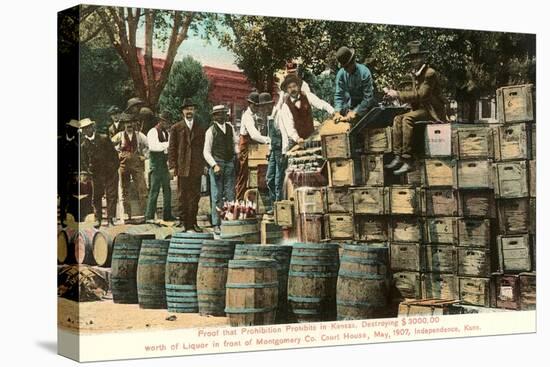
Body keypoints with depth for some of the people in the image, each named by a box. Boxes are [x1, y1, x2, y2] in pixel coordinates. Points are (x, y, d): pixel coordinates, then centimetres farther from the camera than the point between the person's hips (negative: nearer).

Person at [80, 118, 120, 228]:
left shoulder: (104, 139, 2)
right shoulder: (83, 145, 4)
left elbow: (113, 153, 4)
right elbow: (83, 161, 6)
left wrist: (115, 166, -2)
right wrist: (87, 171, -9)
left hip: (110, 172, -1)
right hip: (96, 174, 1)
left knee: (111, 196, -2)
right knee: (96, 197, 2)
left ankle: (110, 219, 2)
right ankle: (98, 219, 12)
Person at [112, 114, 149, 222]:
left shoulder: (139, 135, 3)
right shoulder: (120, 135, 4)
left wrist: (144, 156, 2)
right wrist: (117, 153, 7)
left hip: (137, 164, -1)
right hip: (124, 164, 1)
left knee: (142, 189, -8)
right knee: (125, 190, 4)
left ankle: (143, 212, -5)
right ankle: (127, 214, 10)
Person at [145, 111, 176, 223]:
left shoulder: (166, 133, 16)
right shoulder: (153, 132, -7)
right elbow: (154, 146, -24)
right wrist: (167, 144, -29)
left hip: (165, 165, 8)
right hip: (155, 166, -8)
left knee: (167, 190, 9)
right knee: (154, 191, -7)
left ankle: (167, 215, 16)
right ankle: (149, 217, -4)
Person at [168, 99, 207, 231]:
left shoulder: (200, 128, 13)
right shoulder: (176, 128, 6)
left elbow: (204, 147, 14)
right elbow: (171, 148, 3)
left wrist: (204, 164, 6)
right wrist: (172, 166, -4)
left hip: (196, 168, 2)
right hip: (182, 167, -2)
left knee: (195, 196, 4)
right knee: (183, 196, 0)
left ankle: (192, 222, 11)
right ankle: (183, 220, 6)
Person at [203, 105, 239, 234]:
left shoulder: (230, 127, 10)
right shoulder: (211, 131, -4)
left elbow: (235, 141, 24)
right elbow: (206, 152, -5)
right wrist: (214, 165, -16)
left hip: (230, 164, 5)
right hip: (216, 163, -5)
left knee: (230, 194, 5)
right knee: (217, 195, -4)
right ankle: (216, 224, 1)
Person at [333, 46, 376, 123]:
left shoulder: (364, 72, -28)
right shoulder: (341, 73, -18)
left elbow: (368, 98, -29)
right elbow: (338, 94, -15)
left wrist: (355, 113, -34)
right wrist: (337, 112, -29)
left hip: (365, 104, -3)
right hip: (350, 104, 3)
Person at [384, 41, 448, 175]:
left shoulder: (430, 73, -15)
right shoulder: (415, 74, 14)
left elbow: (421, 95, -22)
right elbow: (415, 95, 11)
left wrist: (398, 94, -20)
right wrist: (396, 95, -6)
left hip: (432, 111, -9)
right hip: (421, 108, 9)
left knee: (407, 119, -29)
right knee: (398, 119, -9)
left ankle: (407, 161, -32)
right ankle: (398, 156, -17)